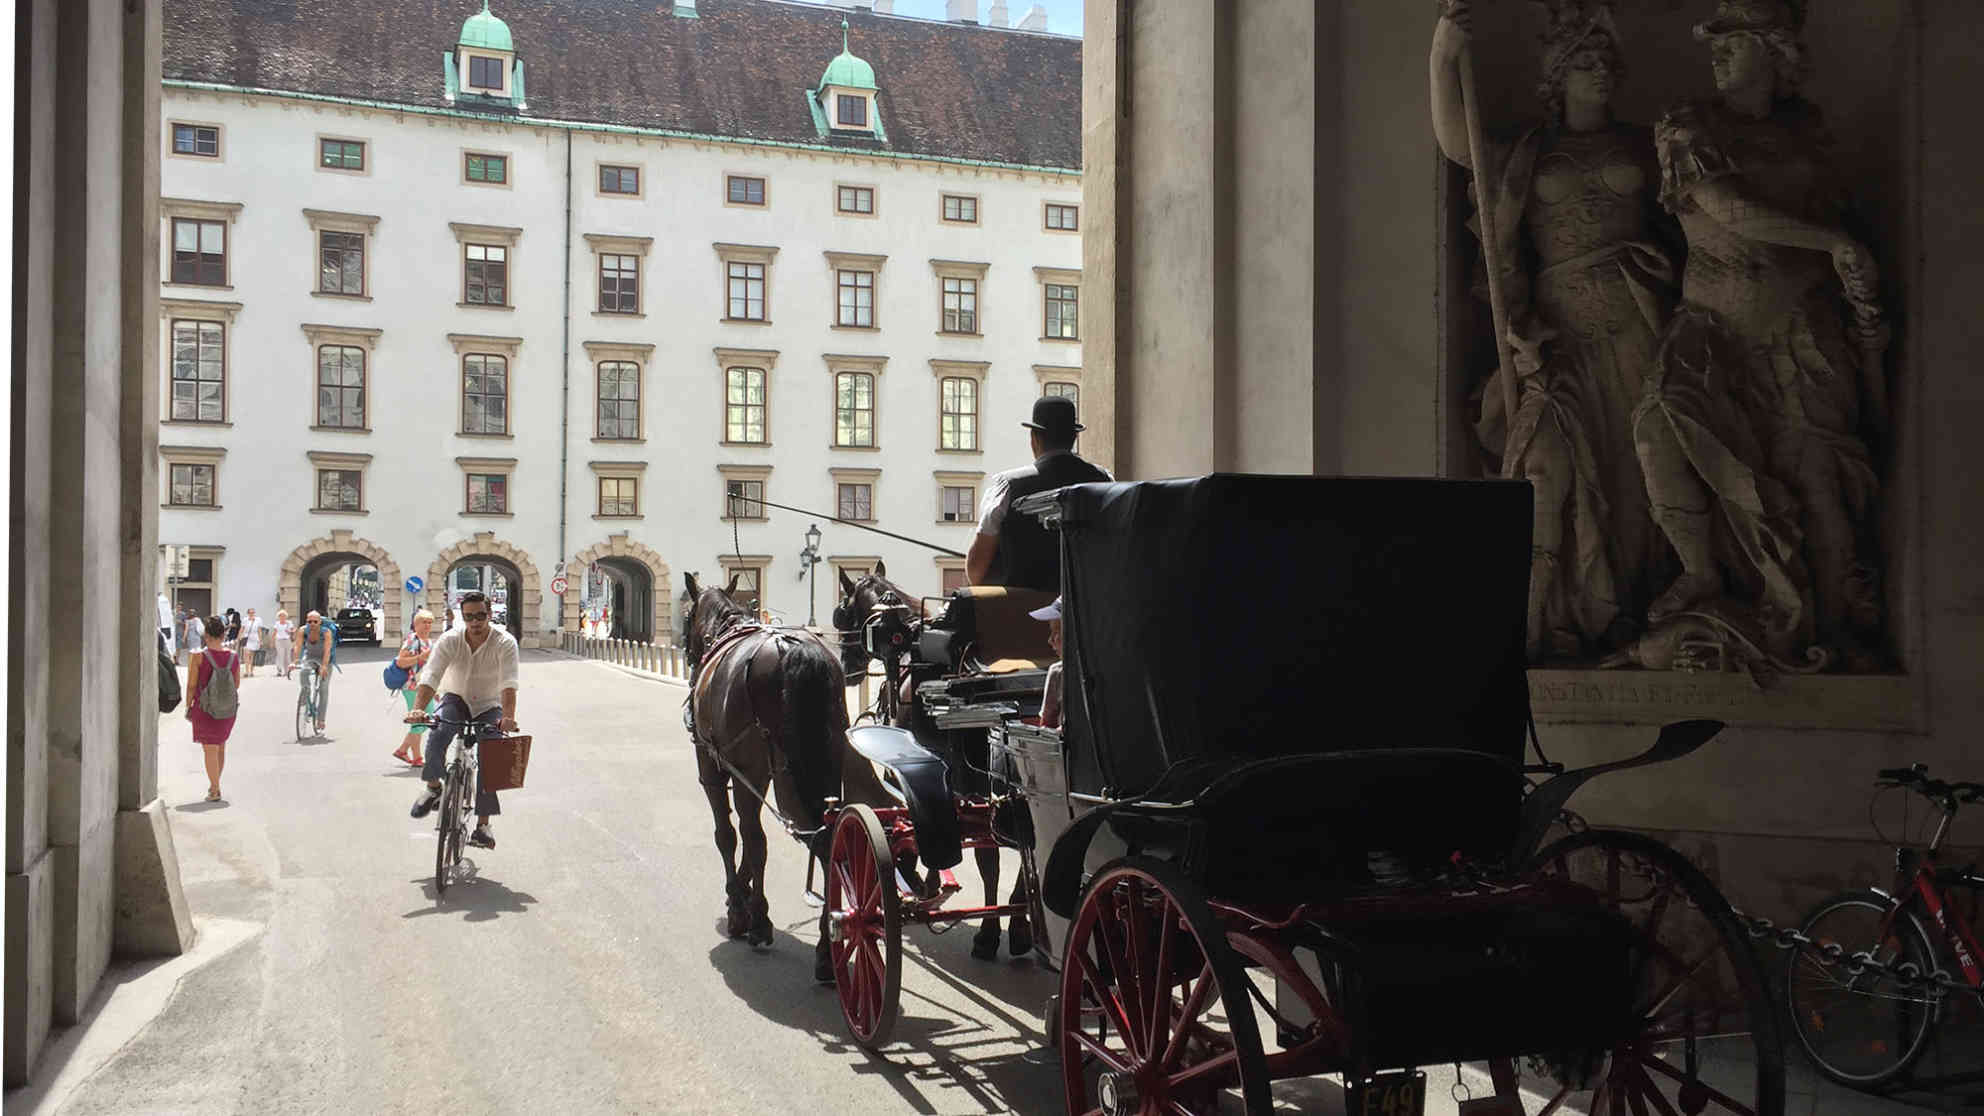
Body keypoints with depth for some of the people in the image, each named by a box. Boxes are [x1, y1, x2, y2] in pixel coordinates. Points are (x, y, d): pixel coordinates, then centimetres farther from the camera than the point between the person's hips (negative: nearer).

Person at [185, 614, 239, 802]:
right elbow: (237, 684, 4)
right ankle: (214, 783, 34)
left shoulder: (198, 658, -14)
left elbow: (191, 686, -9)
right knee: (221, 746, 21)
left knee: (210, 749, 4)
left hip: (204, 708, -3)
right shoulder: (233, 657, -5)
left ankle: (215, 791, 2)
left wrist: (188, 707, 3)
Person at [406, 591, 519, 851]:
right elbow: (430, 676, -28)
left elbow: (509, 683, -33)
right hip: (456, 699, 1)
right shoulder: (450, 641, -17)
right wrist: (417, 709, -46)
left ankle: (483, 824, -4)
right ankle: (433, 787, -4)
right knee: (437, 736, -30)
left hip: (489, 707, 0)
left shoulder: (505, 643, -21)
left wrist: (508, 717, -50)